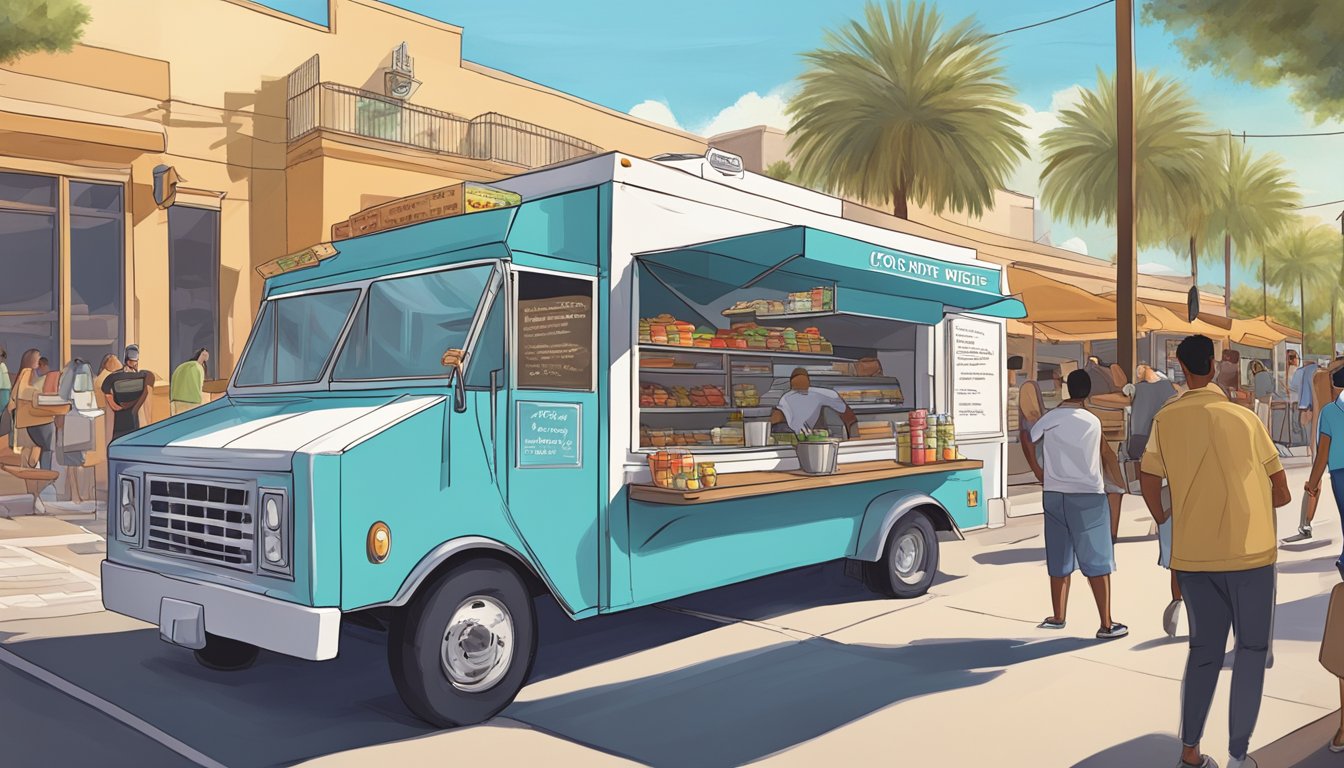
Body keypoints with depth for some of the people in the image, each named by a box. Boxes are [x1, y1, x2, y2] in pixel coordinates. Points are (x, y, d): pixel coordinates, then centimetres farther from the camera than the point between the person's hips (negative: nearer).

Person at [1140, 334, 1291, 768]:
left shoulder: (1166, 419, -2)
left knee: (1204, 649, 15)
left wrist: (1163, 519, 15)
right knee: (1252, 649, 12)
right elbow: (1282, 493, 3)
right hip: (1249, 552, -2)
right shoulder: (1244, 418, -3)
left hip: (1192, 555, 2)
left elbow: (1148, 480, -3)